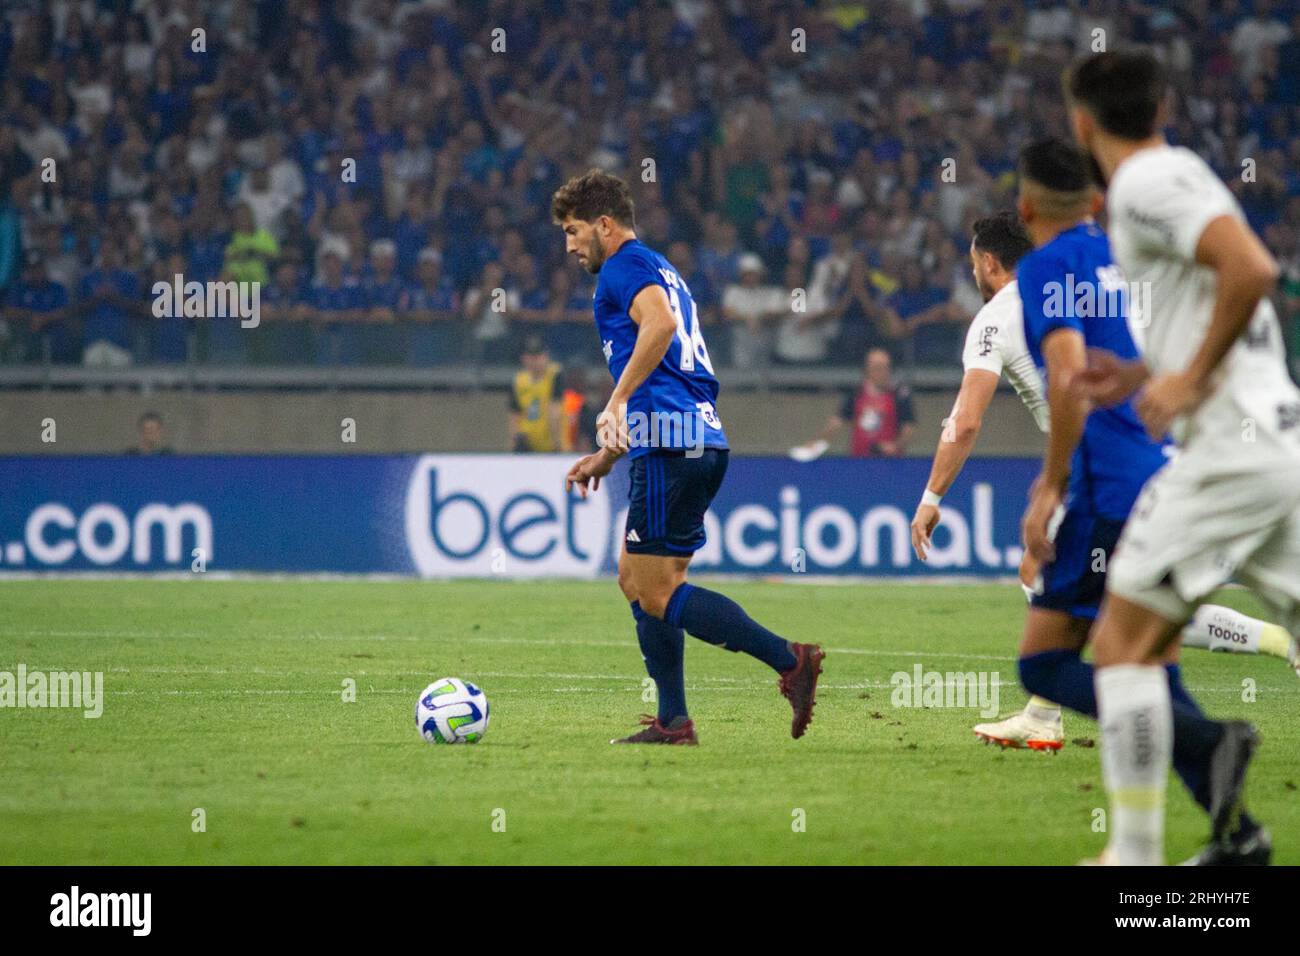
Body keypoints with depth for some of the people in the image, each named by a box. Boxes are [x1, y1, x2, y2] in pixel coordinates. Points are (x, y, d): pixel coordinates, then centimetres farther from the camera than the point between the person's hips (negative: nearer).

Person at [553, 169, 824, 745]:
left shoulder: (626, 266, -2)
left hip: (670, 444, -10)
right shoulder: (660, 271, 27)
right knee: (635, 579, 15)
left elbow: (660, 323, -25)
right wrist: (609, 454, 32)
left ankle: (789, 660, -18)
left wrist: (618, 401, -26)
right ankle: (673, 721, 11)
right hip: (702, 440, 10)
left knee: (659, 594, -10)